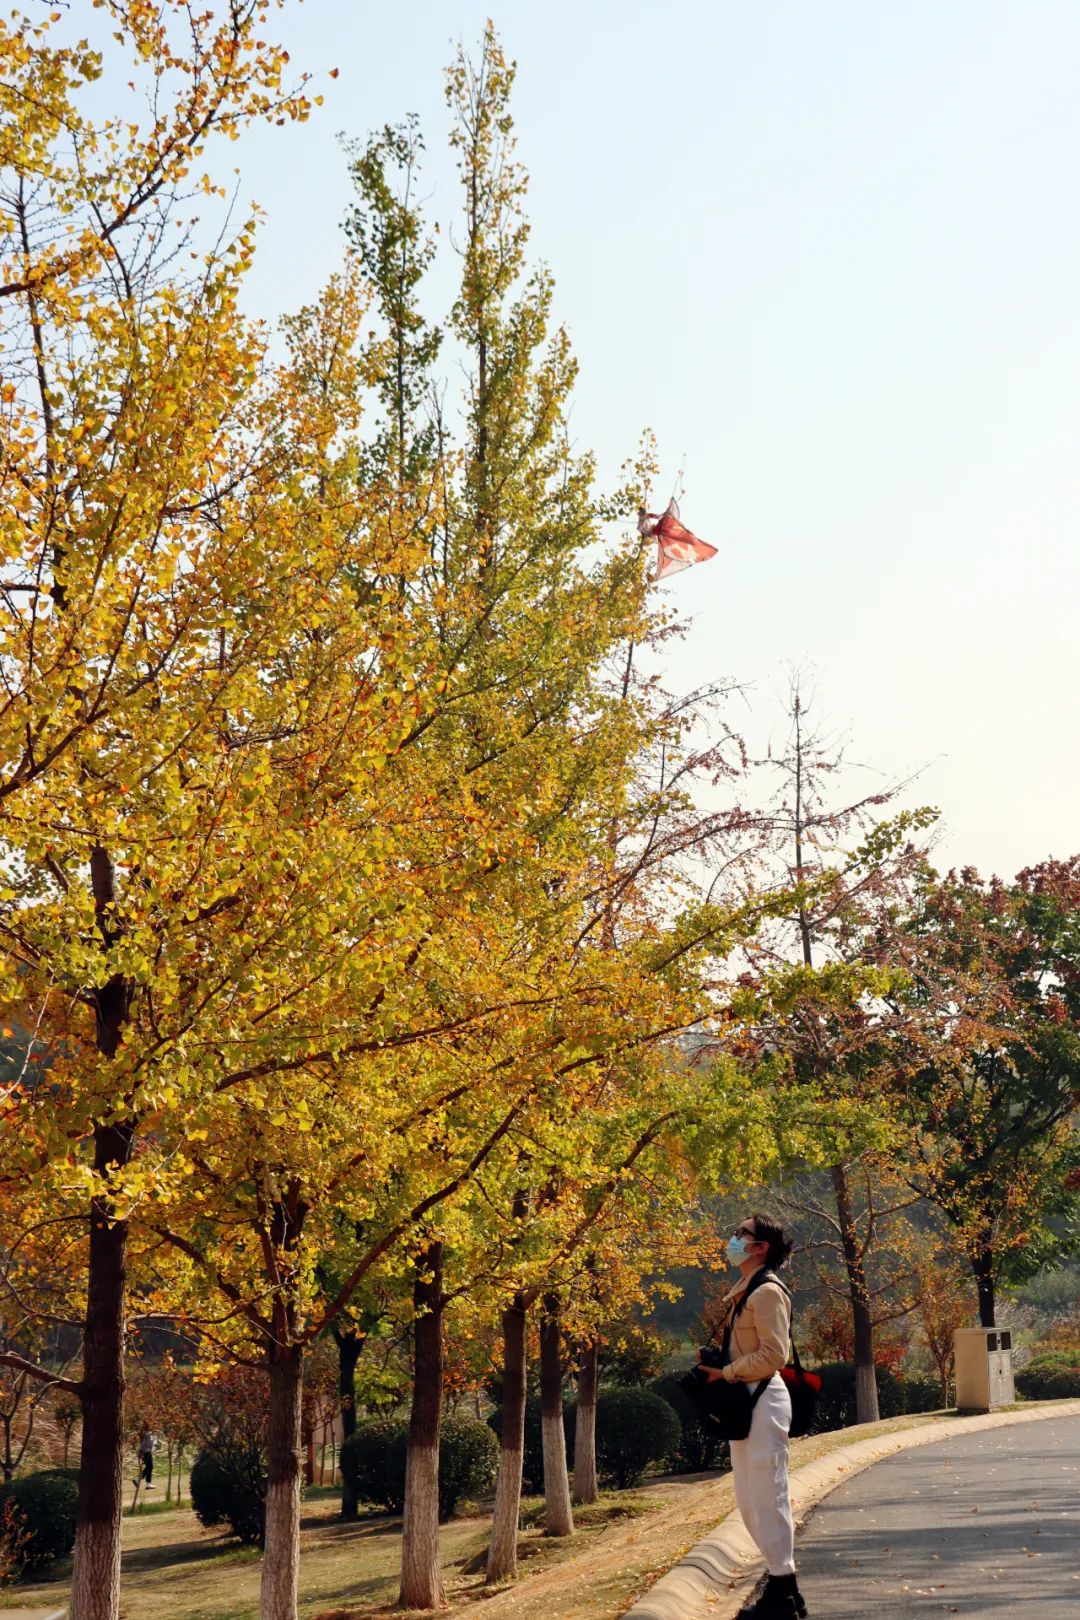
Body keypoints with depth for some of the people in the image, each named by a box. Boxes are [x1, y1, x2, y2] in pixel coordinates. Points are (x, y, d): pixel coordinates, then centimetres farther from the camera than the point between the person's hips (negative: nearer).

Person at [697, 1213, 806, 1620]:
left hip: (763, 1400, -10)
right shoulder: (741, 1292, 16)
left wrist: (725, 1373, -13)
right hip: (743, 1402, 10)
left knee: (767, 1495, -7)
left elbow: (773, 1354, -19)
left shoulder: (767, 1291, -13)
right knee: (749, 1500, 13)